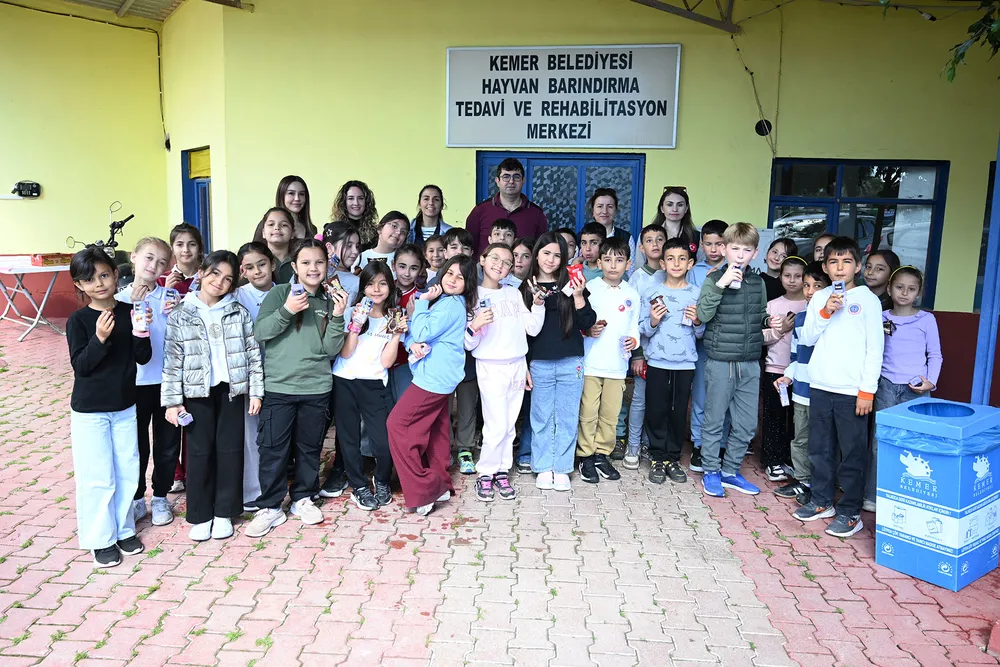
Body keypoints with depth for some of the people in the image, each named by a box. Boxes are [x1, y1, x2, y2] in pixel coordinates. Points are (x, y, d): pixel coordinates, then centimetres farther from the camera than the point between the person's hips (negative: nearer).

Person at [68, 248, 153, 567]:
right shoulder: (78, 321, -10)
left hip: (125, 406, 3)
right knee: (97, 477, 3)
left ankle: (123, 529, 29)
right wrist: (100, 339, -31)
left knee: (127, 471, 11)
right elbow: (80, 365, -16)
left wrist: (140, 331, -22)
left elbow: (143, 358, -4)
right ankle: (100, 539, 18)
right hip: (89, 411, -3)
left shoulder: (128, 312, -2)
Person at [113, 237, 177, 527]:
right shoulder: (121, 299, -4)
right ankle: (136, 498, 29)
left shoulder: (169, 296, -2)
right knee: (136, 444, 11)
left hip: (167, 380, 1)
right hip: (136, 382, -1)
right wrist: (134, 310, -22)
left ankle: (160, 498, 29)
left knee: (167, 444, 12)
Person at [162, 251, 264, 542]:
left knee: (230, 450, 6)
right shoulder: (180, 315, -2)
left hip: (232, 390, 1)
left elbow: (253, 353, 2)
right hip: (197, 392, -1)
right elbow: (172, 361, -2)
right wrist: (172, 401, -5)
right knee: (200, 452, 5)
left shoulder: (239, 312, 1)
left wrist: (256, 391, -2)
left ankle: (224, 513, 19)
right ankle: (200, 515, 18)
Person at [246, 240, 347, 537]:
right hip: (278, 386, -2)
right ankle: (270, 507, 14)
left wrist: (337, 317, -13)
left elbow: (331, 349, 0)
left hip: (316, 387, 2)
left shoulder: (330, 301, 6)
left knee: (310, 446, 12)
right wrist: (287, 310, -22)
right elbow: (260, 331, -11)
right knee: (273, 448, 1)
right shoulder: (280, 293, -1)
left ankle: (303, 498, 29)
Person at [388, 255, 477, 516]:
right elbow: (412, 332, 11)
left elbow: (422, 332, -21)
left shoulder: (451, 304, -16)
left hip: (434, 377, -10)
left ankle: (422, 491, -5)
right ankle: (440, 485, 24)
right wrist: (413, 343, -11)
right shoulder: (442, 300, 14)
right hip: (441, 376, 10)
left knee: (397, 423, -7)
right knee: (436, 430, 14)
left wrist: (423, 301, -9)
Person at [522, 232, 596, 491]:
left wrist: (578, 296, -16)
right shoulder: (527, 288, 3)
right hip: (540, 364, 0)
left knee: (567, 418, 7)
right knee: (541, 418, 8)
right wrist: (523, 366, 4)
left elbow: (587, 324, -1)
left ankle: (561, 468, 19)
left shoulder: (570, 284, 2)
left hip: (570, 363, 0)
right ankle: (543, 468, 20)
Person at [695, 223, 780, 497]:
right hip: (720, 361, -5)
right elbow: (702, 315, -18)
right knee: (714, 421, 6)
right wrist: (720, 285, -24)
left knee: (747, 424, 10)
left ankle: (730, 471, 25)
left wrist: (769, 320, 0)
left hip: (750, 363, 5)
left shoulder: (758, 282, 9)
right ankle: (711, 472, 20)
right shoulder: (715, 279, -6)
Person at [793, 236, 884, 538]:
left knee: (852, 454, 1)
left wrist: (868, 390, -9)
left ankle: (850, 512, 11)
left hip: (852, 390, -4)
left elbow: (875, 348, -5)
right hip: (820, 386, 4)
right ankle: (822, 501, 27)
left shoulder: (868, 300, -3)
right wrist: (825, 313, -9)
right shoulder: (820, 298, 9)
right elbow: (807, 338, 6)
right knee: (820, 449, 13)